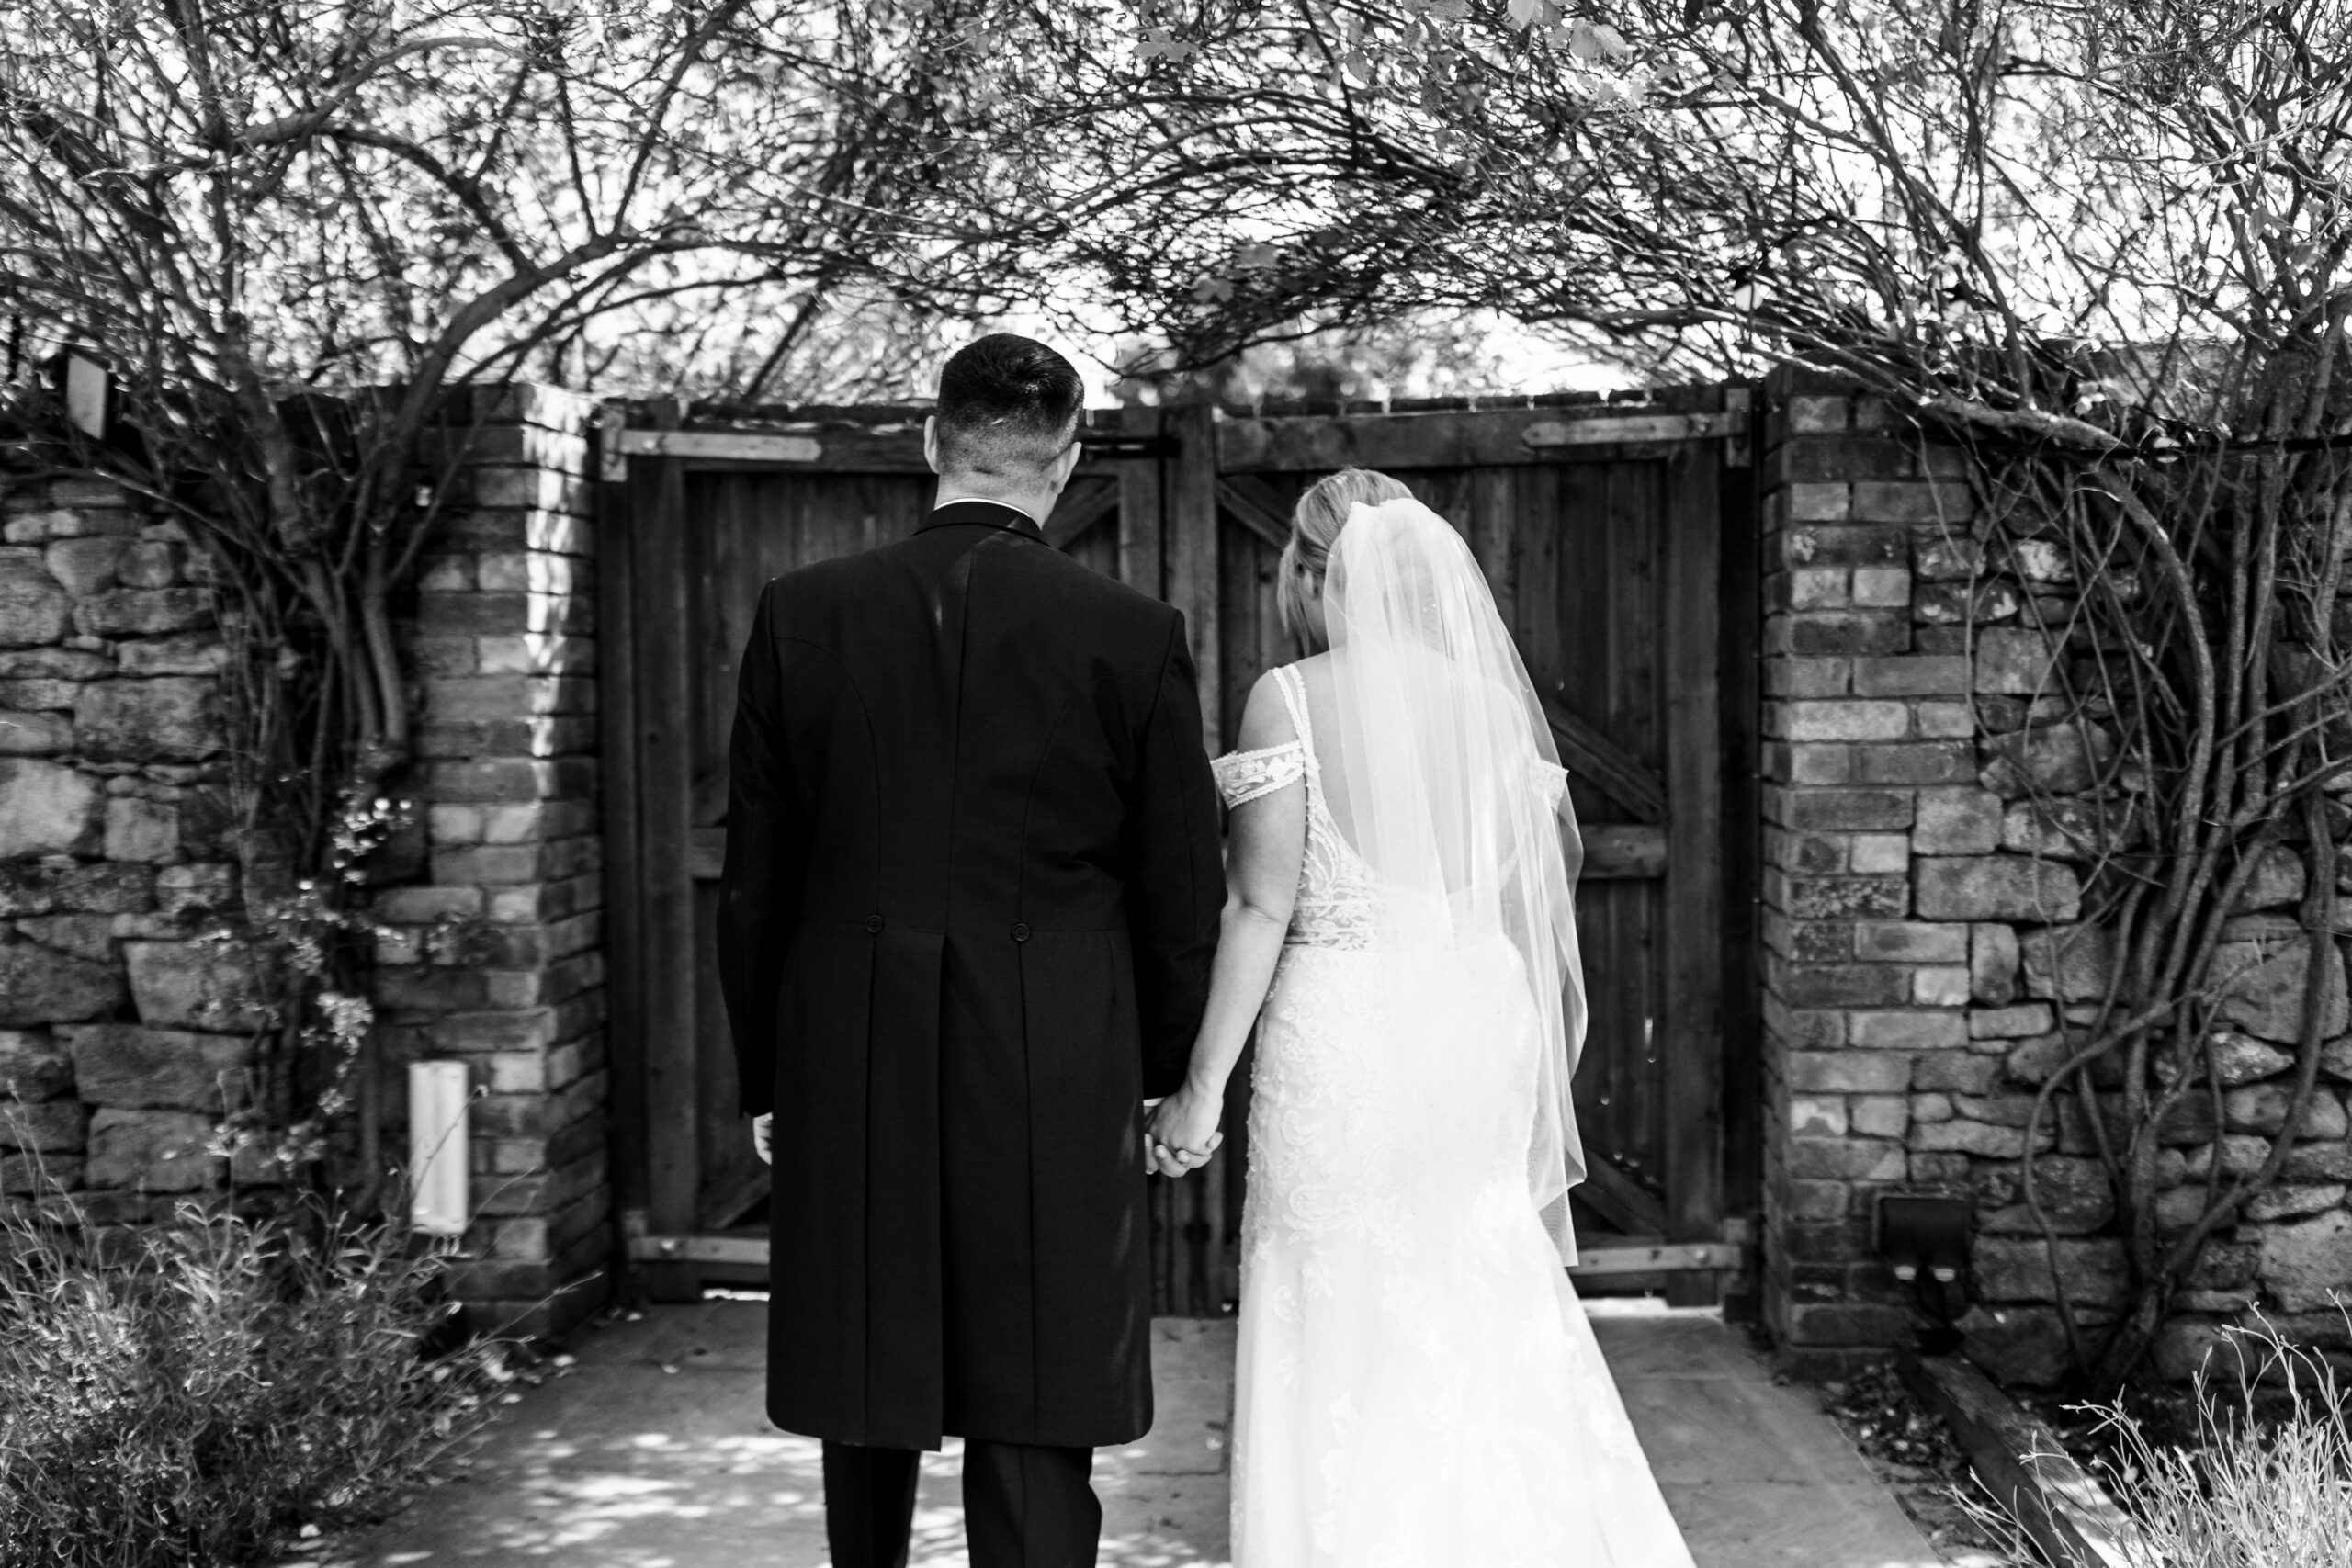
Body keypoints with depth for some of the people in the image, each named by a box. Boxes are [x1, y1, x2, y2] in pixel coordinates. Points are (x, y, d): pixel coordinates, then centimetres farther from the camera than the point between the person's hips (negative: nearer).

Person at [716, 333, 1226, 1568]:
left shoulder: (799, 614, -1)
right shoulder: (1135, 635, -5)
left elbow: (753, 883, 3)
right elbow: (1183, 894, 0)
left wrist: (763, 1081, 13)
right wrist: (1158, 1074, 14)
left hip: (848, 1079, 2)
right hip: (1059, 1094, -2)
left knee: (866, 1393, 18)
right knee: (1036, 1428, 4)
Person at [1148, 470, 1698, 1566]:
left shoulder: (1289, 698, -8)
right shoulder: (1491, 697, 5)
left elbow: (1264, 909, -11)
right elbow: (1532, 910, 8)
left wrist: (1202, 1086, -6)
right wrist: (1543, 1086, 17)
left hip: (1343, 1038, -5)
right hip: (1483, 1031, 5)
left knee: (1346, 1342, 8)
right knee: (1490, 1332, 16)